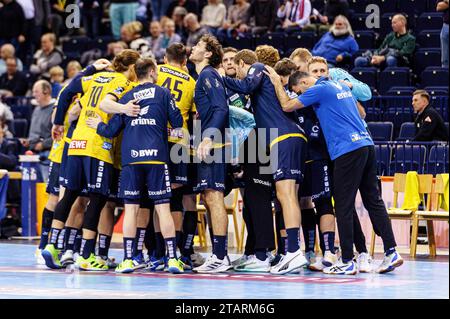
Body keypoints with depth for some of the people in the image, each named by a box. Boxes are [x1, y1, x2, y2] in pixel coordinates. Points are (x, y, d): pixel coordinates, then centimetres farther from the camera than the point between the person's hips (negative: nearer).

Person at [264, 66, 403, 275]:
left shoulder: (319, 89, -4)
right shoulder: (341, 86, 20)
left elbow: (287, 106, 2)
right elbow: (361, 112, 32)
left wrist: (277, 82, 14)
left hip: (348, 150, -8)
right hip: (366, 144, 8)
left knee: (344, 206, -3)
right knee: (374, 200, 8)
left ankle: (347, 261, -2)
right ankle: (391, 251, 1)